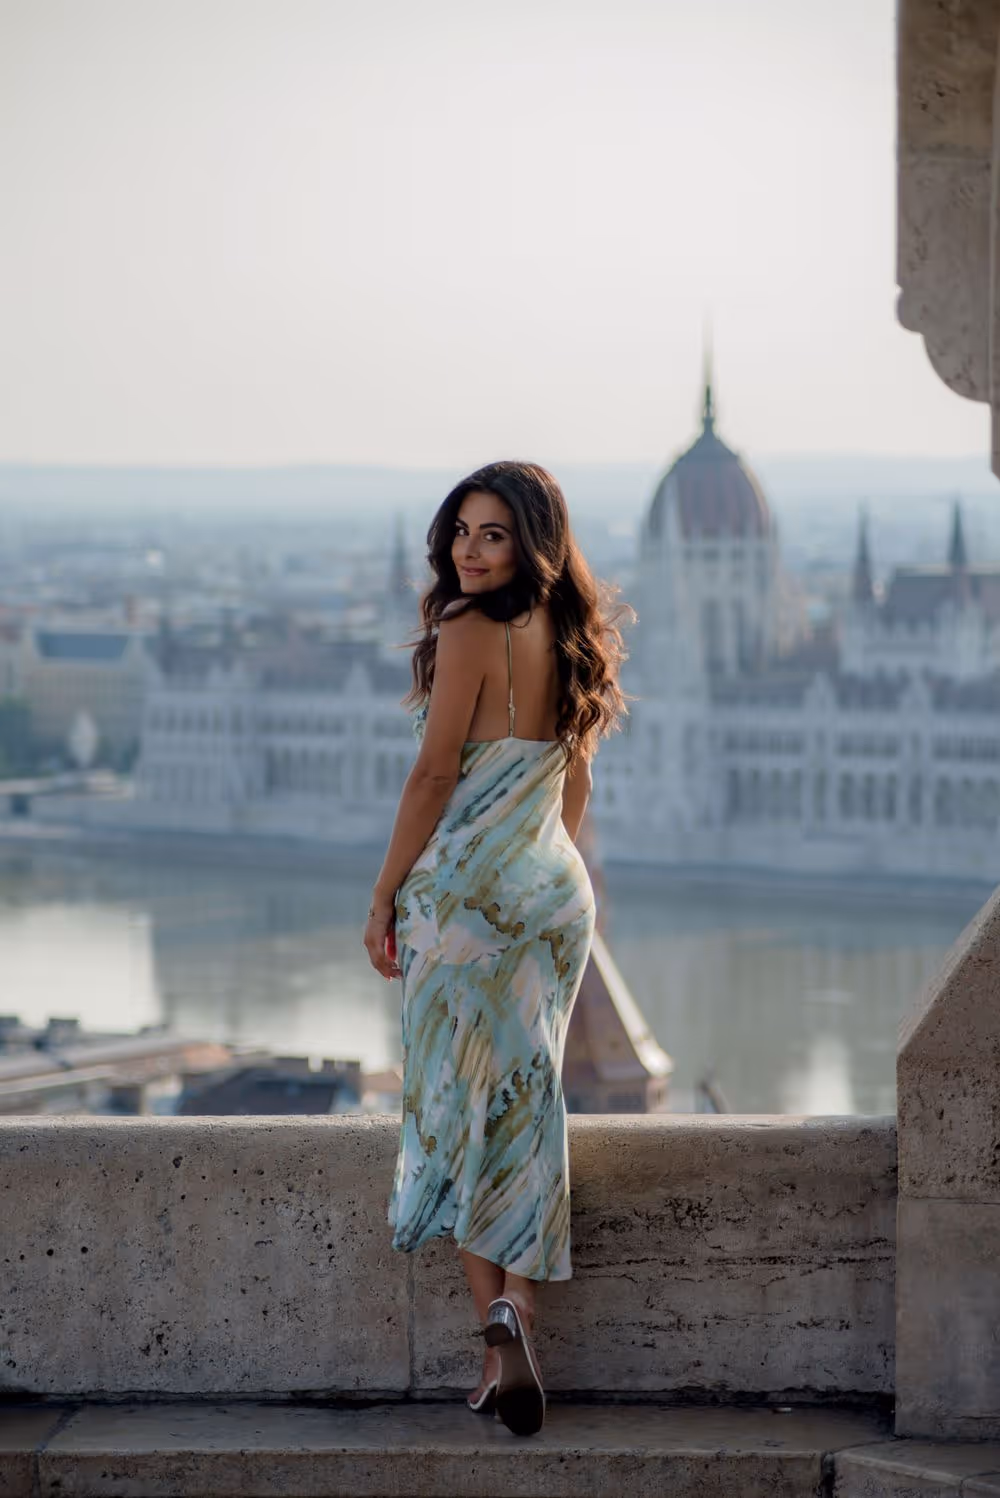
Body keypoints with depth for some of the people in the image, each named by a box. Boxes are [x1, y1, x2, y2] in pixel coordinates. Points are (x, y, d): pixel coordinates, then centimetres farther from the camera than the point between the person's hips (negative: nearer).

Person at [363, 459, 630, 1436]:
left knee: (457, 1105, 1)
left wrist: (384, 897, -7)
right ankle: (518, 1335, 4)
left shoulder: (470, 632, -13)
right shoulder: (567, 638, 10)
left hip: (464, 890, -6)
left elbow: (434, 777, -13)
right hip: (557, 892, 7)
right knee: (526, 1107, 7)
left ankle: (497, 1327, -7)